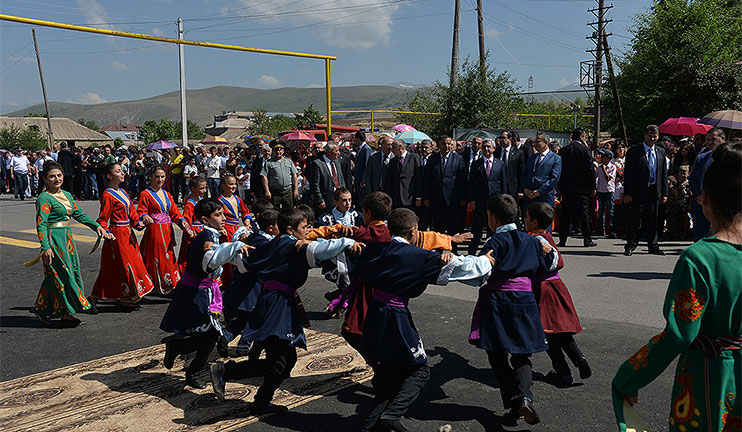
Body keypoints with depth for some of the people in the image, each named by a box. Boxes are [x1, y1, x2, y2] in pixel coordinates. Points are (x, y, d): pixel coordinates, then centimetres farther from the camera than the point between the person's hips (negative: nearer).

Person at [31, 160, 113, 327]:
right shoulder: (44, 198, -12)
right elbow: (41, 224, -18)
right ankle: (67, 315, 4)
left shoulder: (67, 195, 12)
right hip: (54, 240, -8)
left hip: (66, 238, 8)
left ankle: (42, 309, 25)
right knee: (63, 275, -4)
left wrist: (97, 226, 8)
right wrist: (45, 247, -26)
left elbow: (79, 214, 17)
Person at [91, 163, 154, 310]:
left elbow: (132, 211, 15)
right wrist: (107, 234, -29)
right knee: (124, 265, -3)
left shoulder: (122, 192, 14)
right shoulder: (108, 196, -13)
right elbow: (102, 220, -15)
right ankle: (126, 299, 7)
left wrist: (137, 223, -2)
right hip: (117, 234, -9)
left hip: (127, 233, 9)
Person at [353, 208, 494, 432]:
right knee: (419, 370, 11)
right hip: (396, 319, -6)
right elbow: (460, 265, 0)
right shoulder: (418, 256, -9)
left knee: (387, 373, 17)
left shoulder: (374, 249, 2)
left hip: (373, 318, 6)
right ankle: (392, 413, -6)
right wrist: (486, 261, 14)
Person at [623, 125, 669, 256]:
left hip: (654, 191, 4)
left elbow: (664, 174, 14)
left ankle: (653, 246, 18)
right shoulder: (633, 151, -2)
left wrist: (664, 193, 8)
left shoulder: (661, 152, 13)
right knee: (635, 220, -1)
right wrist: (627, 193, -11)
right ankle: (630, 246, 10)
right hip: (639, 191, -4)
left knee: (653, 220, 9)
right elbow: (628, 173, -5)